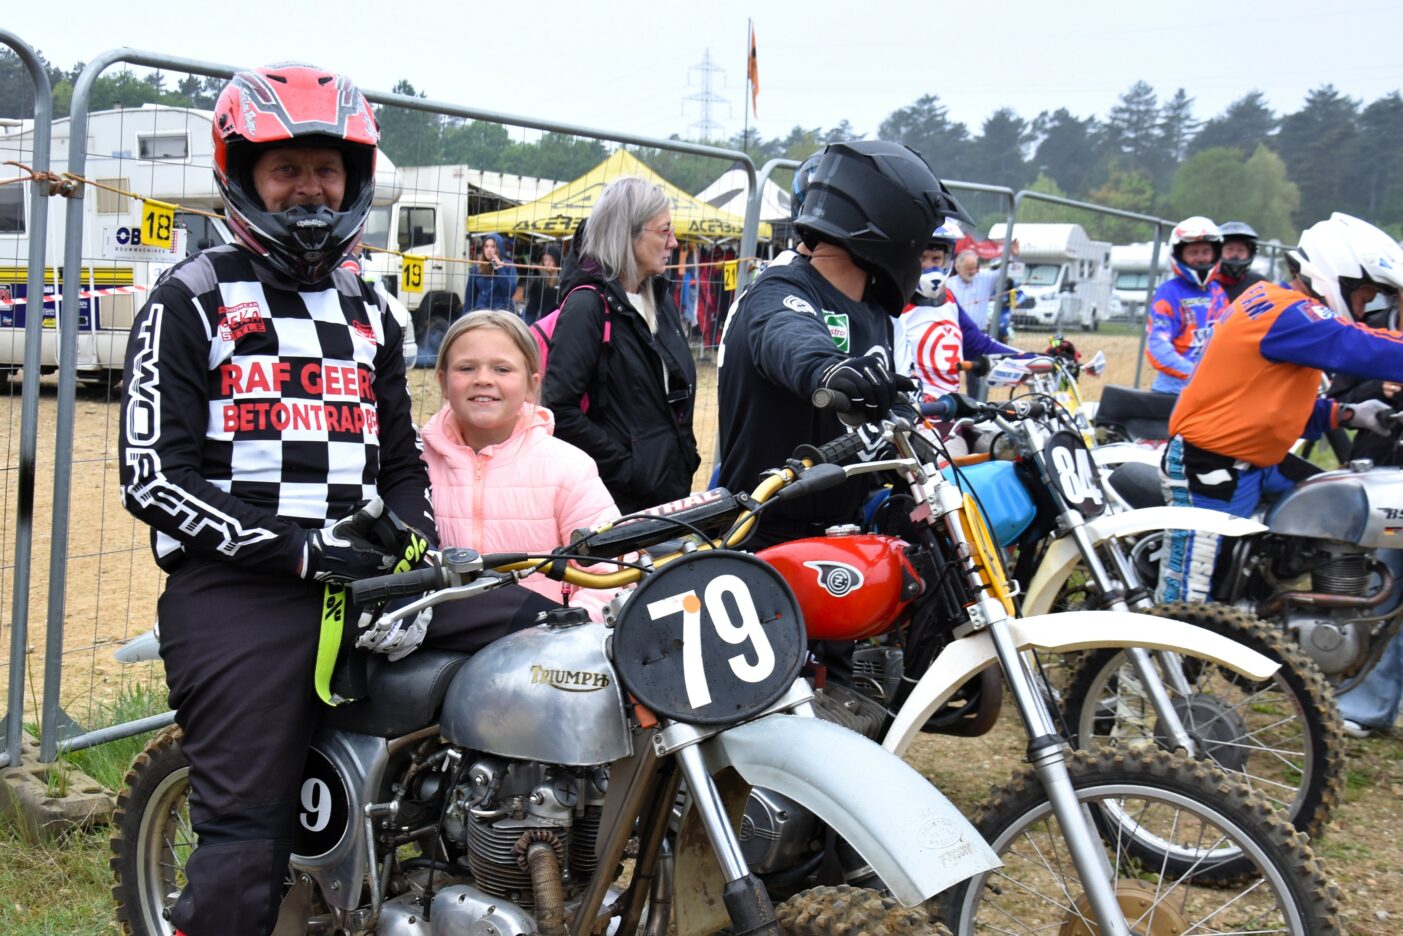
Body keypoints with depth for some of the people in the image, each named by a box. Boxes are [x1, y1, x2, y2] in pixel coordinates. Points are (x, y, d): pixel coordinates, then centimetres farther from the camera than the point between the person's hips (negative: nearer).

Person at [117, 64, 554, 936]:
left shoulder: (369, 310, 21)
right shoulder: (191, 300, 4)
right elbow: (152, 475, -5)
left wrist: (410, 561, 0)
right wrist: (299, 552, -15)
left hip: (365, 570, 5)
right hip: (236, 582, -5)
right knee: (245, 852, -13)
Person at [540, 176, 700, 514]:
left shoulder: (660, 297, 13)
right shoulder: (588, 305, -13)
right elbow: (560, 410, -20)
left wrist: (687, 455, 12)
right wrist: (624, 466, -18)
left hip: (671, 484, 8)